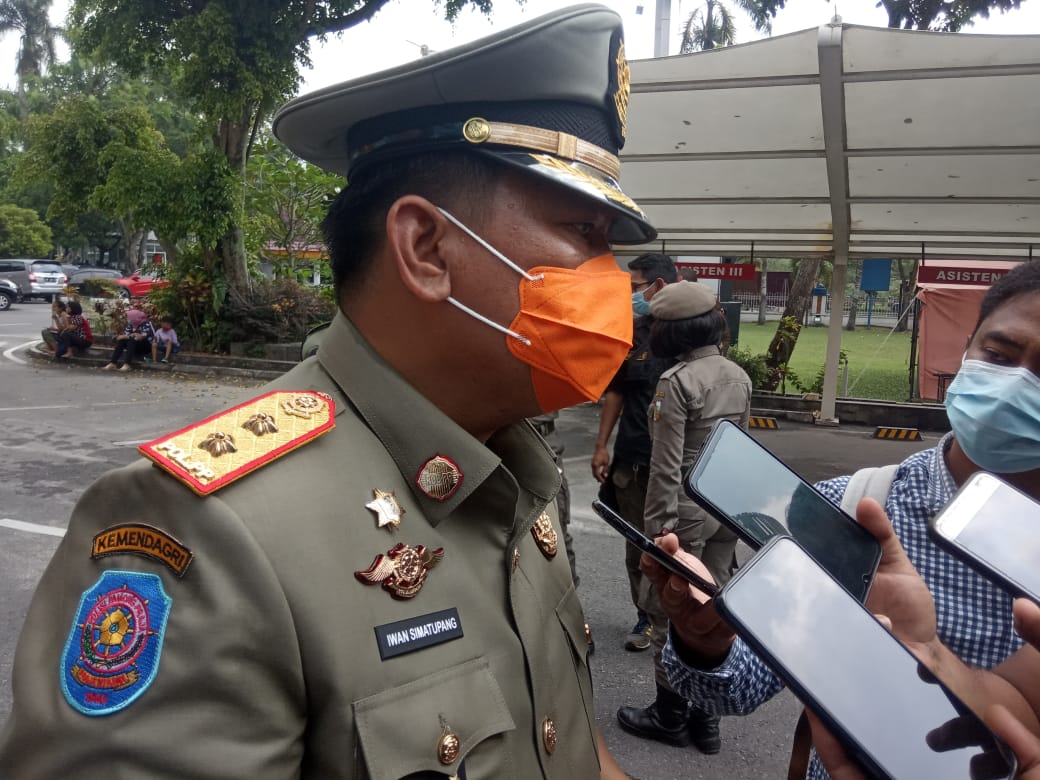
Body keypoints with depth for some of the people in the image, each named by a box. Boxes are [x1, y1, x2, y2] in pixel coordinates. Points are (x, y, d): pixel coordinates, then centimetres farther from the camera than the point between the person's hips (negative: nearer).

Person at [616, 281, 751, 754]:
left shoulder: (677, 381, -18)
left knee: (669, 612, 8)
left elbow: (667, 466, -18)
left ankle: (670, 717, 21)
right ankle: (706, 719, 25)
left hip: (687, 507, -8)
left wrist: (658, 526, -13)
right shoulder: (739, 376, 5)